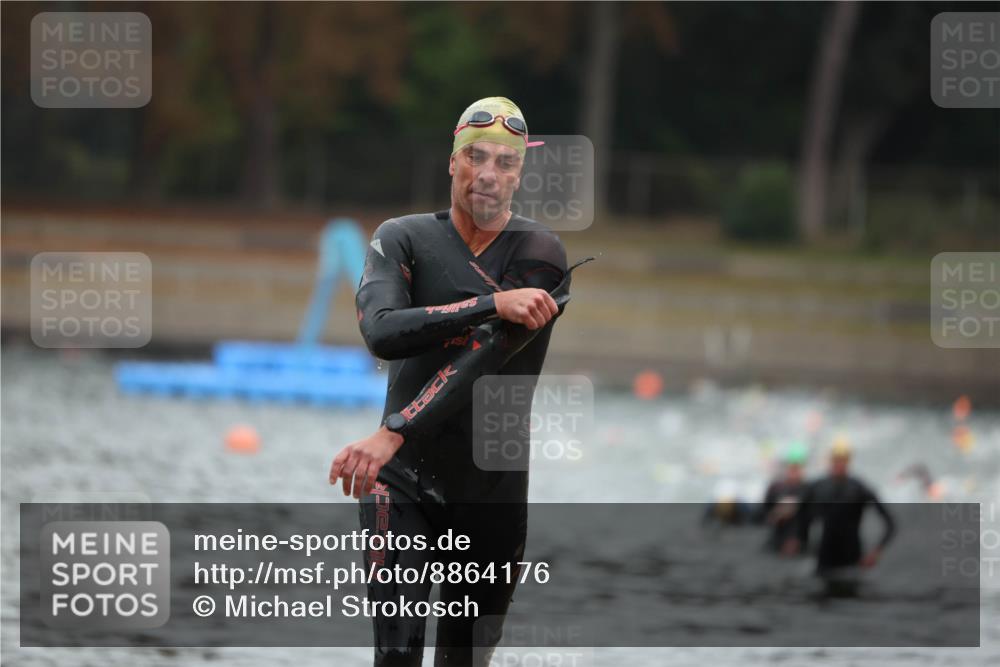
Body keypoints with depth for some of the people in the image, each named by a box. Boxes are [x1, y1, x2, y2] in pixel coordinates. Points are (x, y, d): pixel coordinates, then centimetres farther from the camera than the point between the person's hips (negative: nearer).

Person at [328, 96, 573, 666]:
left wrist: (394, 433, -29)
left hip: (495, 490, 1)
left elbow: (485, 357, -19)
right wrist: (494, 304, -30)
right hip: (405, 483, 0)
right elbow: (382, 332, -19)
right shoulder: (404, 239, 1)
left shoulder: (540, 255, -5)